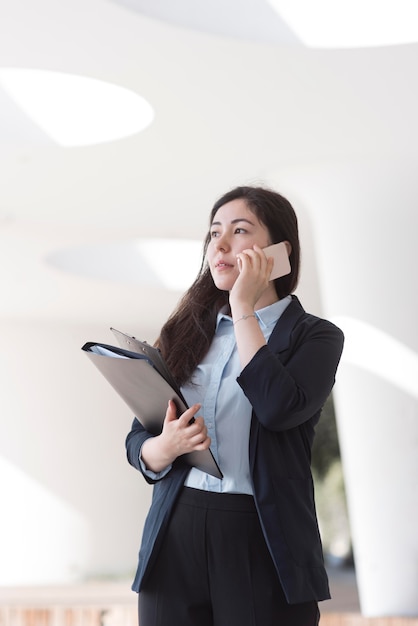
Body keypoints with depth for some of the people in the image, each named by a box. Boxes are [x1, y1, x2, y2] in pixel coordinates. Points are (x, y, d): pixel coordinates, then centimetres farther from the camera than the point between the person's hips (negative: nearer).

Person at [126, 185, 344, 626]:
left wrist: (243, 308, -12)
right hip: (175, 535, 3)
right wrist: (166, 447, -15)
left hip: (263, 542, -3)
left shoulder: (314, 336, 0)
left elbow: (280, 408, -20)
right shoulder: (187, 333, 11)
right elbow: (137, 443, 9)